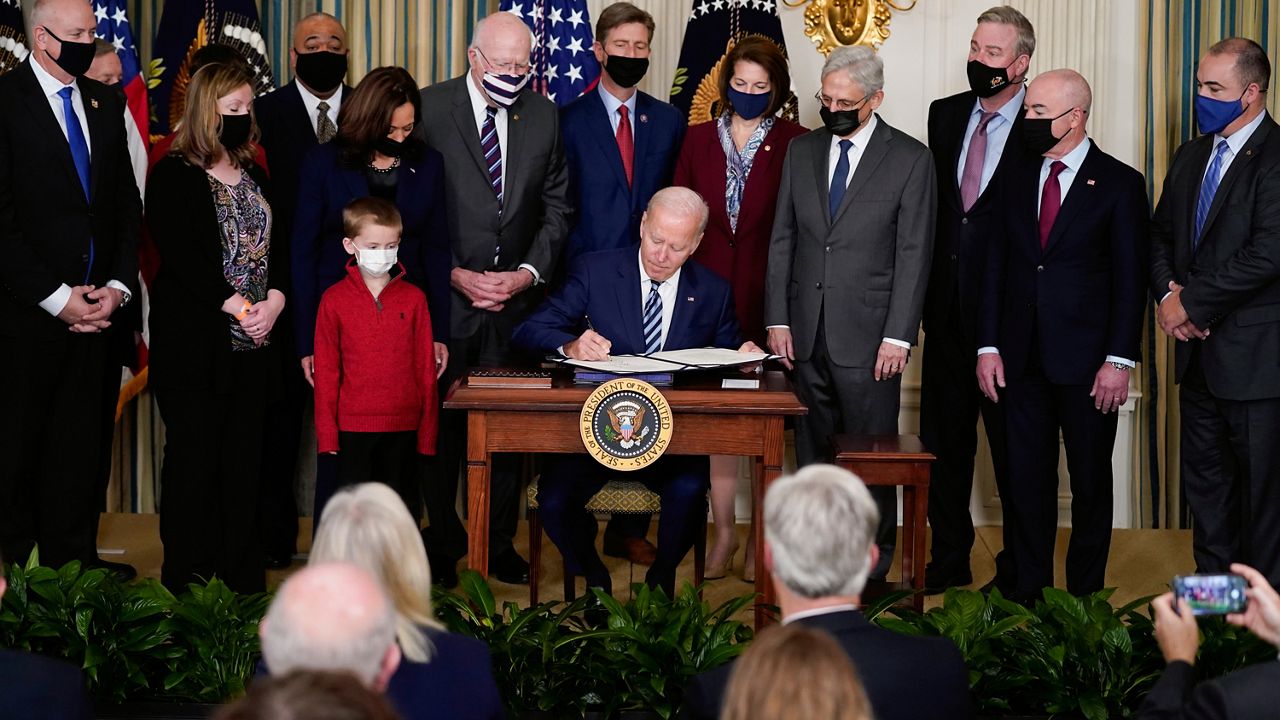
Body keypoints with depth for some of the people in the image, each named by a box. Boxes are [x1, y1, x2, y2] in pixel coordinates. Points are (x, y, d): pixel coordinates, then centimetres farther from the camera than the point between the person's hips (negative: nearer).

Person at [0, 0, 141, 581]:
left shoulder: (104, 103, 11)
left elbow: (127, 202, 13)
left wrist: (119, 284, 0)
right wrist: (55, 297, -13)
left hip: (98, 306, 5)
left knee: (83, 441, 8)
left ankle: (75, 556, 19)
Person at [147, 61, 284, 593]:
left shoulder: (254, 176, 17)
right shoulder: (174, 175, -3)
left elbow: (279, 246, 11)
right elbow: (179, 255, -13)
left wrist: (274, 301, -8)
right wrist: (236, 307, -18)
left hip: (253, 348, 6)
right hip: (194, 346, -6)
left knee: (245, 464, 5)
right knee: (194, 461, -3)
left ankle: (244, 585, 11)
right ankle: (188, 587, 4)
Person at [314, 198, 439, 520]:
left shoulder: (414, 298, 4)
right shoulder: (334, 300, 0)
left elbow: (425, 366, 5)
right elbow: (326, 370, 2)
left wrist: (427, 432, 2)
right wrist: (326, 433, -2)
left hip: (403, 428, 1)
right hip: (353, 428, -1)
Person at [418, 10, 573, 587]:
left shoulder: (543, 116, 6)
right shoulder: (428, 108, -5)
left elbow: (557, 208, 10)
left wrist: (528, 273, -4)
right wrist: (453, 274, -11)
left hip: (515, 299, 3)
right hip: (444, 296, -2)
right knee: (442, 426, 5)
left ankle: (500, 544, 18)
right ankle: (441, 544, 17)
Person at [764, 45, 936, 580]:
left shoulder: (910, 159, -2)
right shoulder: (802, 151, 11)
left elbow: (914, 254, -5)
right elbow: (782, 240, 12)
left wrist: (898, 336, -10)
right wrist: (777, 320, 5)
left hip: (868, 335, -4)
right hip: (807, 334, 4)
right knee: (812, 455, 8)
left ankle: (871, 570, 11)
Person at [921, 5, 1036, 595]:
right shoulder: (946, 115, 9)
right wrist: (929, 288, 9)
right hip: (948, 305, 6)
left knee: (1013, 446, 5)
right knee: (944, 440, 13)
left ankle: (1018, 573, 17)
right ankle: (947, 562, 26)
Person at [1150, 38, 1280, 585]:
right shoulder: (1191, 156, 13)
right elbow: (1162, 234, 19)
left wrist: (1191, 301, -16)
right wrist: (1167, 291, -1)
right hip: (1200, 350, 8)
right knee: (1205, 480, 15)